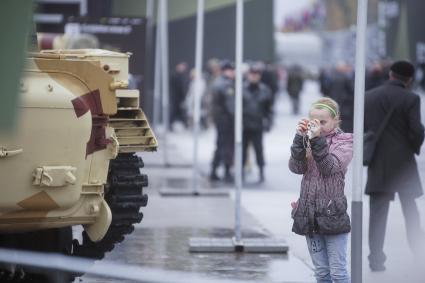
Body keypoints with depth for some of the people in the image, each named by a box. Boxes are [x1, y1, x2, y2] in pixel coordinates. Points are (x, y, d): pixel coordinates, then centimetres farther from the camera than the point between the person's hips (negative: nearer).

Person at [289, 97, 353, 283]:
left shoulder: (344, 142, 1)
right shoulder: (307, 140, 11)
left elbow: (330, 167, -15)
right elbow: (296, 167, -4)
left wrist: (317, 140, -22)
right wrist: (300, 138, -12)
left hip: (333, 214, -4)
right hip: (309, 214, 4)